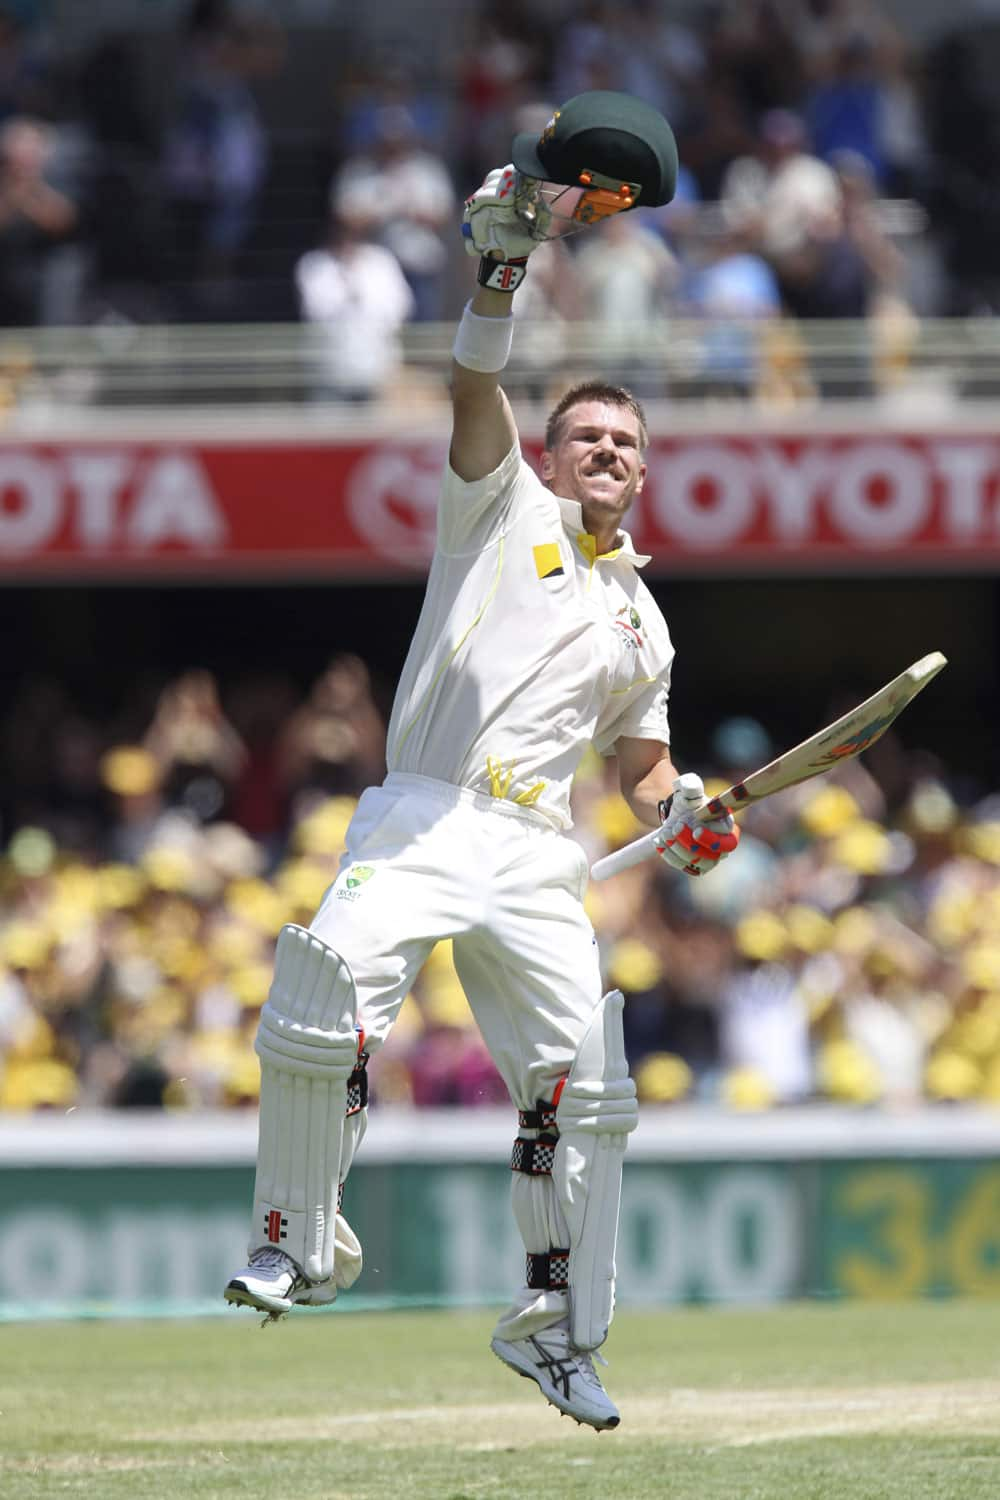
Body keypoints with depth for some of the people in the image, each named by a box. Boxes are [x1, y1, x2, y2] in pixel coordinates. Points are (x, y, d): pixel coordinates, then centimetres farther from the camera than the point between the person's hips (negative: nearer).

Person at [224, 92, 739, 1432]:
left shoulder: (639, 615, 26)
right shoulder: (503, 510, 13)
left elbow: (645, 763, 29)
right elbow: (476, 387, -4)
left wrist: (681, 819, 6)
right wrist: (503, 266, -20)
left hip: (539, 857, 5)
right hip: (422, 820, -5)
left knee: (581, 1089, -4)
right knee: (327, 997, -29)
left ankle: (560, 1327, 11)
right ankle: (300, 1243, -14)